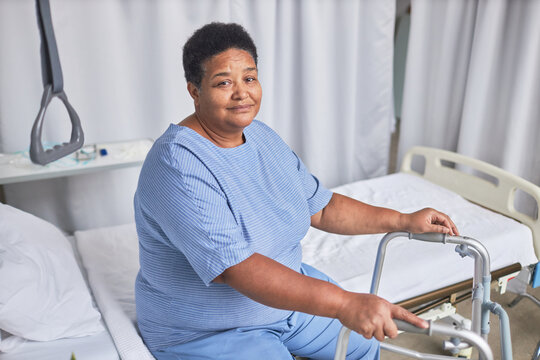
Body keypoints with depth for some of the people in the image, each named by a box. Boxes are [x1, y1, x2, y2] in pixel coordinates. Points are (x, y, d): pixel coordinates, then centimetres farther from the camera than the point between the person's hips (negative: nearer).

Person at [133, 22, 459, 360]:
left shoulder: (262, 136, 0)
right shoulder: (178, 166, -28)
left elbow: (319, 207, 6)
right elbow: (234, 268, -35)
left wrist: (403, 221, -1)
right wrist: (344, 304, -41)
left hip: (286, 290, 8)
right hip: (207, 331, -7)